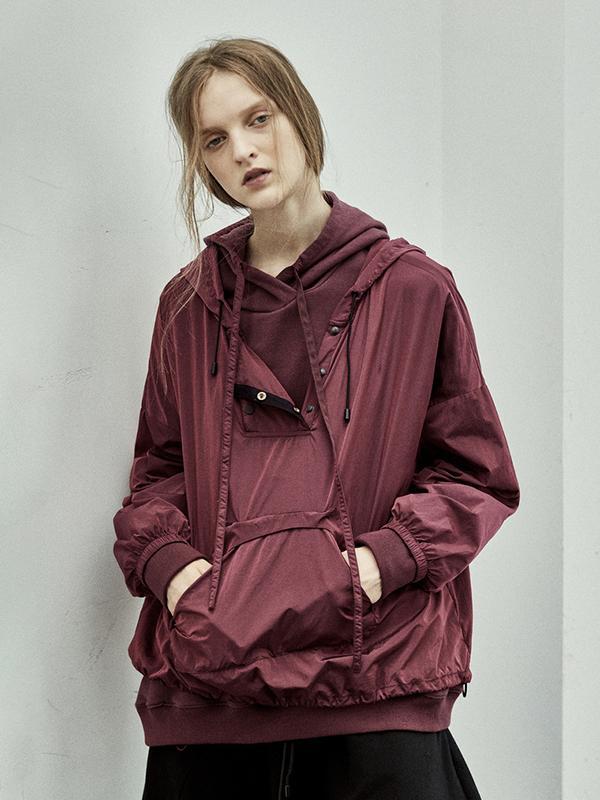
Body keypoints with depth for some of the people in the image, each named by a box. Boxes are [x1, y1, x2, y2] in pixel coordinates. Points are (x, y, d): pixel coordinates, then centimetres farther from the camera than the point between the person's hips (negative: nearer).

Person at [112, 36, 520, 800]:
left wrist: (384, 558, -11)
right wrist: (168, 560, -4)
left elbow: (479, 475, 5)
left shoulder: (415, 289, 3)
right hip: (207, 673, 3)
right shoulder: (190, 303, 12)